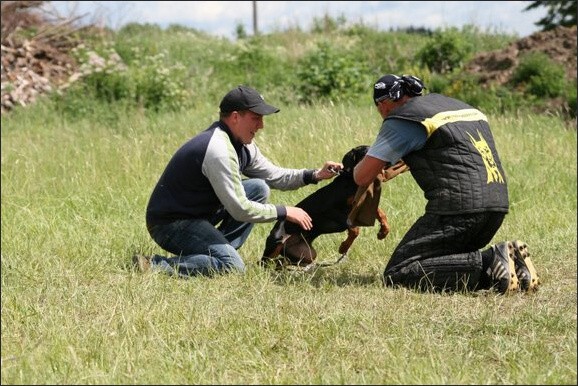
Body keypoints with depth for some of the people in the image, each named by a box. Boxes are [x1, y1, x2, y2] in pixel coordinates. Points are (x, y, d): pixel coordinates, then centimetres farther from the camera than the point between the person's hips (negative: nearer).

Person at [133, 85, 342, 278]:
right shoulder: (219, 150, -24)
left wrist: (314, 175, 4)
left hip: (199, 215, 10)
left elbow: (274, 175, 19)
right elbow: (240, 210, -23)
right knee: (233, 265, -24)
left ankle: (217, 250, 5)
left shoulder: (242, 146, 6)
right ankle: (156, 265, -17)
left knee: (258, 188, 8)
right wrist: (284, 212, -12)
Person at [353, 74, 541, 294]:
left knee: (396, 275, -6)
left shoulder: (402, 120, 0)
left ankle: (488, 264, -19)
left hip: (460, 208, -8)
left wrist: (362, 163, 23)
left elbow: (362, 177, -1)